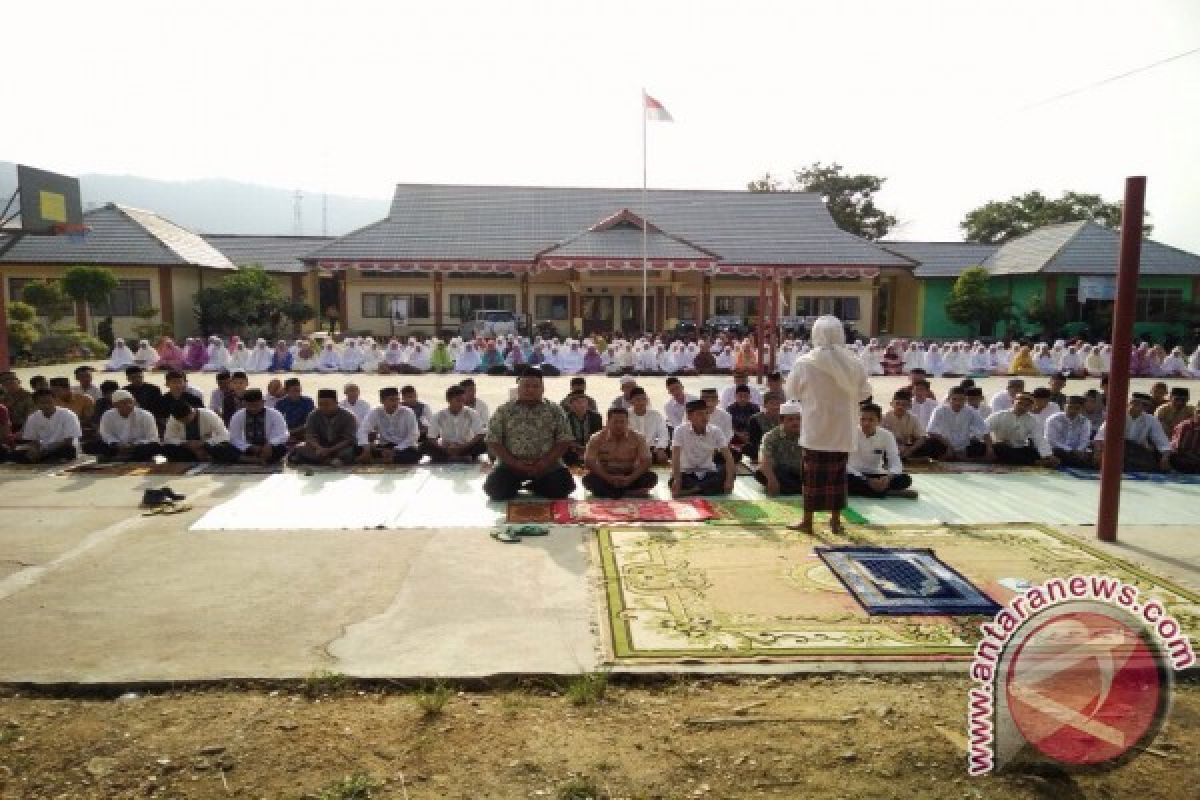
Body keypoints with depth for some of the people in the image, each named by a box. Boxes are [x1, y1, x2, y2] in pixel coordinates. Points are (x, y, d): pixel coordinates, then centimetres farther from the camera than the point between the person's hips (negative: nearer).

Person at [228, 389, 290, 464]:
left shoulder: (275, 415, -8)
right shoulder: (238, 416, -3)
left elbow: (281, 435, -16)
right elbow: (234, 438, -6)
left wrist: (270, 445, -36)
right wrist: (249, 448, -24)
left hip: (268, 449, -2)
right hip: (248, 451, 2)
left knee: (282, 447, -34)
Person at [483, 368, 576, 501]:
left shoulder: (555, 411, 6)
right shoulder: (504, 411, 5)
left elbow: (564, 441, 1)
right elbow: (493, 442, 0)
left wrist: (545, 462, -14)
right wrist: (514, 463, -13)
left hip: (548, 466, 1)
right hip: (511, 465, -1)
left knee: (564, 485, -23)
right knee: (494, 488, -24)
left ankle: (534, 485, 6)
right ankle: (515, 484, 10)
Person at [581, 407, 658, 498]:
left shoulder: (638, 438, -5)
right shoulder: (596, 439, -7)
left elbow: (645, 462, -11)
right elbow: (590, 462, -14)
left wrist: (630, 478, -26)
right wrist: (608, 478, -26)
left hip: (629, 478, 1)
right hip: (605, 478, -1)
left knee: (651, 477, -25)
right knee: (588, 479, -31)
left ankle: (610, 492, -23)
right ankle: (632, 492, -28)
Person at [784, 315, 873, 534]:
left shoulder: (805, 363, -13)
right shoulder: (853, 364, -6)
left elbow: (792, 392, -2)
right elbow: (864, 392, 5)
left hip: (816, 428, -2)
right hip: (843, 429, 2)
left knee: (813, 474, 6)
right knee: (838, 474, 12)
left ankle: (808, 520, 13)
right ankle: (836, 519, 20)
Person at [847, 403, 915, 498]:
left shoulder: (886, 435, -6)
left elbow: (896, 463, -12)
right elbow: (848, 465, -19)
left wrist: (888, 477, -34)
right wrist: (867, 481, -33)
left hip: (876, 475, 2)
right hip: (857, 475, -2)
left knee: (905, 479, -22)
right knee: (845, 479, -38)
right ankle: (891, 492, -28)